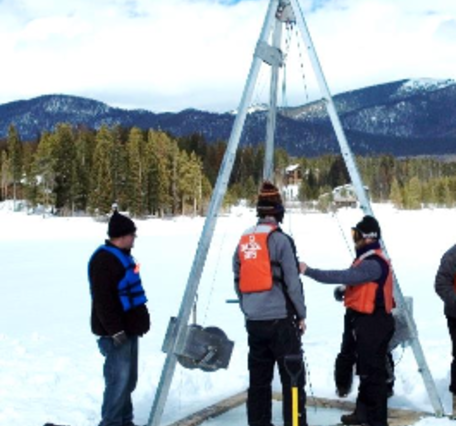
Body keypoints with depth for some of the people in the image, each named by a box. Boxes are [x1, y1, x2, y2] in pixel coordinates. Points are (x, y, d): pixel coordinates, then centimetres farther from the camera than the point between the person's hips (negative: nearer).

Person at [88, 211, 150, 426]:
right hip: (115, 332, -10)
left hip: (128, 327, 10)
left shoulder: (122, 255, 14)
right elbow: (102, 300, -23)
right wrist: (115, 330, -24)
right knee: (119, 380, -9)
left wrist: (140, 321, 23)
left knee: (129, 379, 16)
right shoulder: (104, 259, -18)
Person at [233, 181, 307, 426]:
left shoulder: (243, 241, 8)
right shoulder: (280, 240, -11)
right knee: (292, 375, 1)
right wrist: (301, 314, -2)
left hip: (253, 320, 7)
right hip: (280, 318, -6)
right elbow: (292, 282, -11)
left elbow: (238, 280, 12)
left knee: (258, 376, 13)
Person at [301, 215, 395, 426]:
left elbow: (343, 276, -31)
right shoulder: (367, 258, 13)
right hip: (366, 322, 11)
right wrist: (346, 293, 1)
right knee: (365, 369, 19)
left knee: (373, 372, -3)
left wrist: (309, 271, -29)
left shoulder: (373, 263, -22)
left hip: (373, 325, -11)